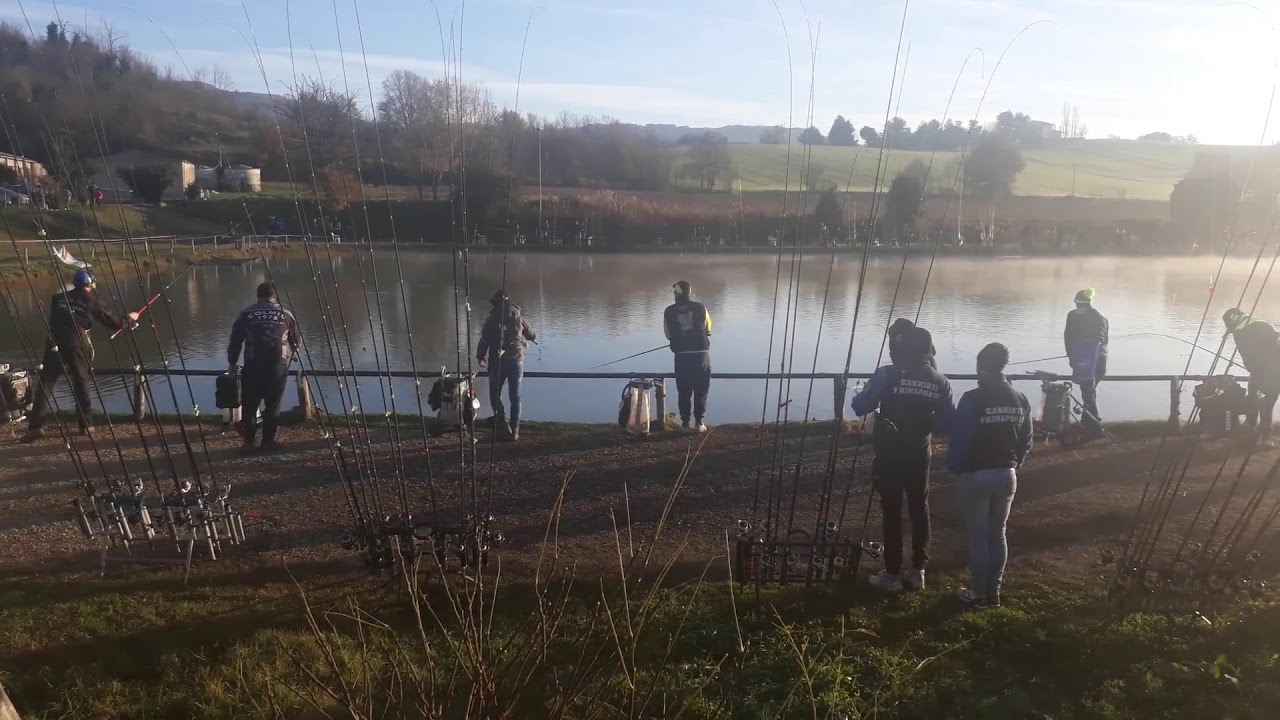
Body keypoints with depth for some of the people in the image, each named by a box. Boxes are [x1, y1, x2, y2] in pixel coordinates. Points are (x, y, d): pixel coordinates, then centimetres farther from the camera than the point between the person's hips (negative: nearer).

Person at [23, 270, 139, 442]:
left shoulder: (58, 298, 16)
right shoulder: (91, 299, 7)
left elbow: (52, 322, 20)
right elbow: (109, 320, 13)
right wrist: (128, 319, 28)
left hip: (55, 344, 2)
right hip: (76, 343, -2)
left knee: (45, 383, 3)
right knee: (81, 383, 8)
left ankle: (36, 426, -4)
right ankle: (86, 424, 11)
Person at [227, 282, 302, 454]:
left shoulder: (246, 314, 8)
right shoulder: (285, 314, 8)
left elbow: (235, 340, 7)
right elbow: (298, 341, 15)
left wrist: (232, 363, 19)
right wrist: (291, 354, 36)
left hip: (253, 365, 0)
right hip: (278, 365, 0)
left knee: (249, 405, 9)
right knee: (272, 405, 8)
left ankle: (248, 442, 9)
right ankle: (268, 441, 11)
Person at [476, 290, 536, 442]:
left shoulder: (492, 318, -2)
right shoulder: (518, 316, 8)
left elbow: (485, 339, -8)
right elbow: (529, 333, 24)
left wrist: (480, 356, 1)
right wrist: (535, 339, 46)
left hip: (498, 361, -3)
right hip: (516, 360, 3)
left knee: (495, 394, 8)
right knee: (515, 396, 9)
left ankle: (503, 426, -6)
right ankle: (514, 431, 6)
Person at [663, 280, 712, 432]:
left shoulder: (669, 311, 1)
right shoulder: (700, 308, 0)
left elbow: (668, 335, 6)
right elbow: (708, 330, 8)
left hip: (682, 355, 0)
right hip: (701, 353, 0)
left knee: (684, 391, 10)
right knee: (701, 390, 9)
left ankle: (685, 422, 10)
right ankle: (699, 422, 6)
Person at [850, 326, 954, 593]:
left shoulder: (888, 374, -13)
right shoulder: (940, 381, 0)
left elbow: (860, 407, -12)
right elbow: (947, 422, 4)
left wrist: (864, 395, 9)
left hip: (890, 455, -4)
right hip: (920, 455, 4)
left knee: (892, 512, 3)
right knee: (919, 509, 15)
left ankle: (893, 575, 10)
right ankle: (918, 571, 22)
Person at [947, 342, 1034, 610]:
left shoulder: (972, 399, -18)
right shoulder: (1020, 399, 0)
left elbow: (958, 439, -15)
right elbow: (1026, 441, 8)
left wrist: (954, 468, 0)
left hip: (975, 475, -5)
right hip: (1007, 475, 5)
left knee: (978, 536, 5)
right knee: (998, 534, 15)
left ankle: (979, 594, 13)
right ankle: (994, 591, 23)